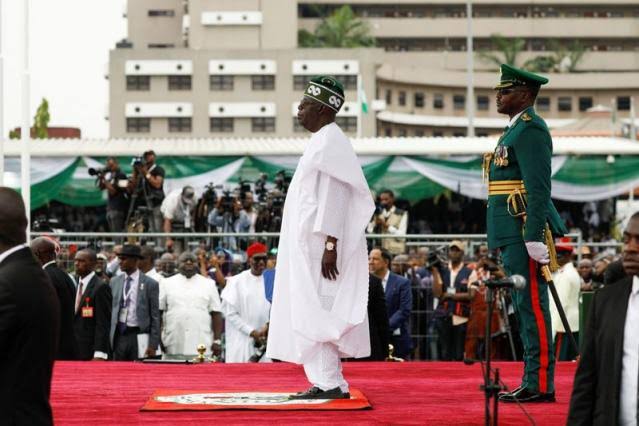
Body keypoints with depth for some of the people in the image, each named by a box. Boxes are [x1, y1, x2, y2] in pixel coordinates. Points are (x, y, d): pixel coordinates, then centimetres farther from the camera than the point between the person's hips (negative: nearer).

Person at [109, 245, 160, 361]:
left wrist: (153, 345, -6)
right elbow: (110, 312, 14)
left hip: (139, 337, -3)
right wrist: (107, 339, 7)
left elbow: (155, 317, -2)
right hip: (119, 336, 3)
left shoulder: (150, 284, -2)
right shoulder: (115, 282, 10)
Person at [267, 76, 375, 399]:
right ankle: (327, 382, 11)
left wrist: (330, 244, -24)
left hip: (320, 243, -10)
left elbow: (334, 196, -20)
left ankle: (330, 383, -9)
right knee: (313, 312, 9)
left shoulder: (329, 142, -13)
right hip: (310, 246, 10)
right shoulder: (323, 140, 17)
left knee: (315, 312, -10)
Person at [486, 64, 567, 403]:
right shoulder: (516, 129, 21)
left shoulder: (530, 129, -12)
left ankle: (541, 386, -8)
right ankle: (532, 382, 15)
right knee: (524, 307, 11)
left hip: (525, 232, -11)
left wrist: (534, 238, -23)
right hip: (513, 233, 11)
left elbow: (539, 188, -19)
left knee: (532, 306, -9)